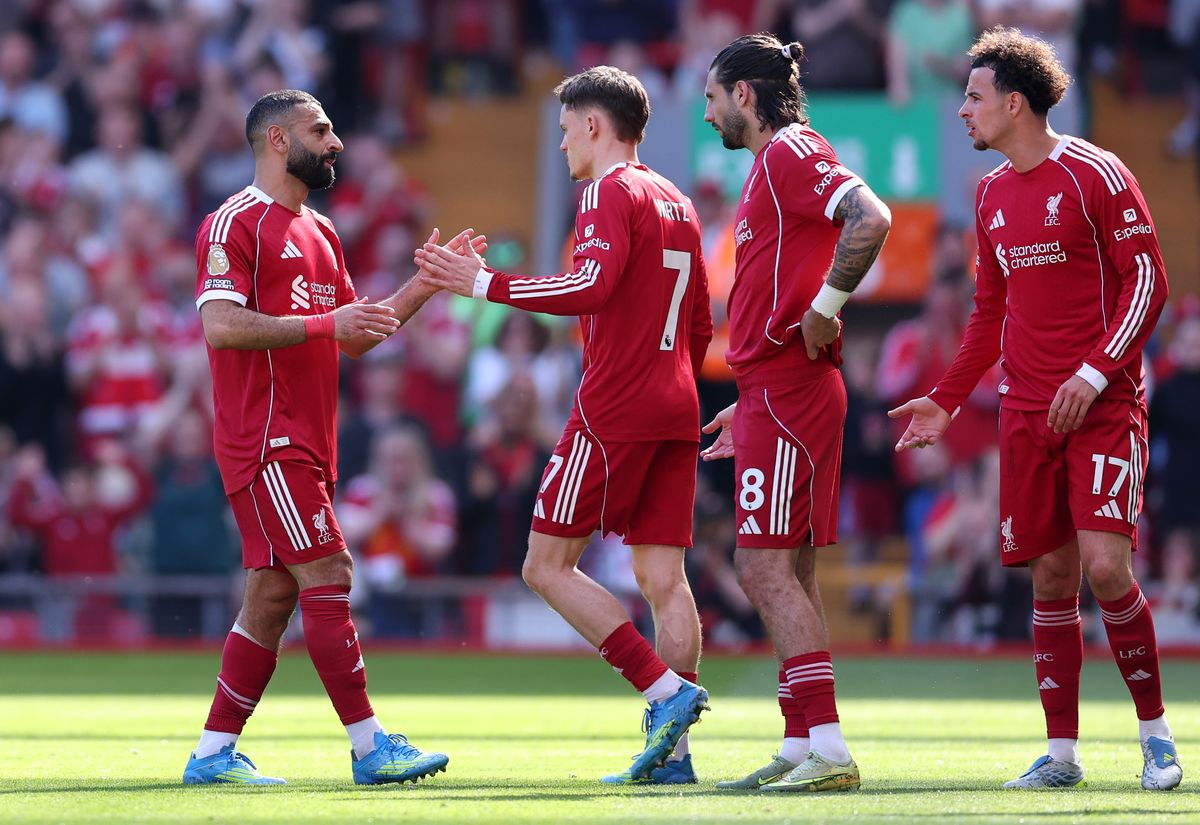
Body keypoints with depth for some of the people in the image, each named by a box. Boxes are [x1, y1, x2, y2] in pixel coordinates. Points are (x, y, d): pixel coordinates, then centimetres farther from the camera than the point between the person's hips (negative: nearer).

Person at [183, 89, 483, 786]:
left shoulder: (320, 233, 21)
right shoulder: (235, 224, -8)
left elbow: (354, 337, 23)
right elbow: (220, 325, -19)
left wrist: (426, 285, 12)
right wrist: (325, 323, -23)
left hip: (305, 443, 9)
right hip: (265, 438, -9)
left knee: (273, 595, 7)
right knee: (328, 576, -12)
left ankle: (214, 753, 11)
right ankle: (370, 746, -12)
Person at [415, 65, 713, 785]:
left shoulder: (612, 192, -7)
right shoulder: (677, 203, 19)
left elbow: (592, 287, -22)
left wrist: (488, 283, -16)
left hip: (613, 413, -8)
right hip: (677, 415, 8)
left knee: (548, 567, -3)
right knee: (663, 577, 4)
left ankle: (667, 691, -14)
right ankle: (673, 749, -2)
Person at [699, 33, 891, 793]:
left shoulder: (791, 153, -9)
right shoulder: (773, 166, 21)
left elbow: (872, 220, -28)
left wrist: (823, 309, -21)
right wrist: (750, 405, 24)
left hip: (787, 390, -10)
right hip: (775, 393, 10)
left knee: (767, 568, -13)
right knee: (788, 575, 10)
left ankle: (828, 749, -16)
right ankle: (801, 750, 12)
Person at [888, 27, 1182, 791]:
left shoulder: (1094, 175, -7)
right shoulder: (993, 194, 14)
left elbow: (1148, 280, -10)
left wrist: (1095, 373, -18)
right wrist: (946, 400, 18)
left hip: (1103, 406, -6)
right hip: (1028, 413, 6)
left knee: (1106, 567, -15)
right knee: (1052, 578, 4)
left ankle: (1155, 733, 0)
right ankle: (1061, 752, 8)